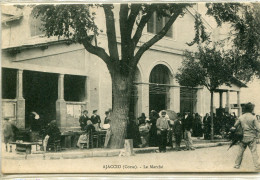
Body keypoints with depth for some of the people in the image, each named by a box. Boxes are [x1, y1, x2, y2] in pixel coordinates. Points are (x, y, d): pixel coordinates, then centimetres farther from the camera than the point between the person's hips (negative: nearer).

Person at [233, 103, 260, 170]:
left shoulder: (241, 117, 0)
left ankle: (237, 165, 20)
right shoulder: (253, 117, -11)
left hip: (243, 137, 4)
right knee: (254, 152, 1)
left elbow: (235, 126, 9)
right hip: (251, 137, -3)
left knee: (240, 151, 13)